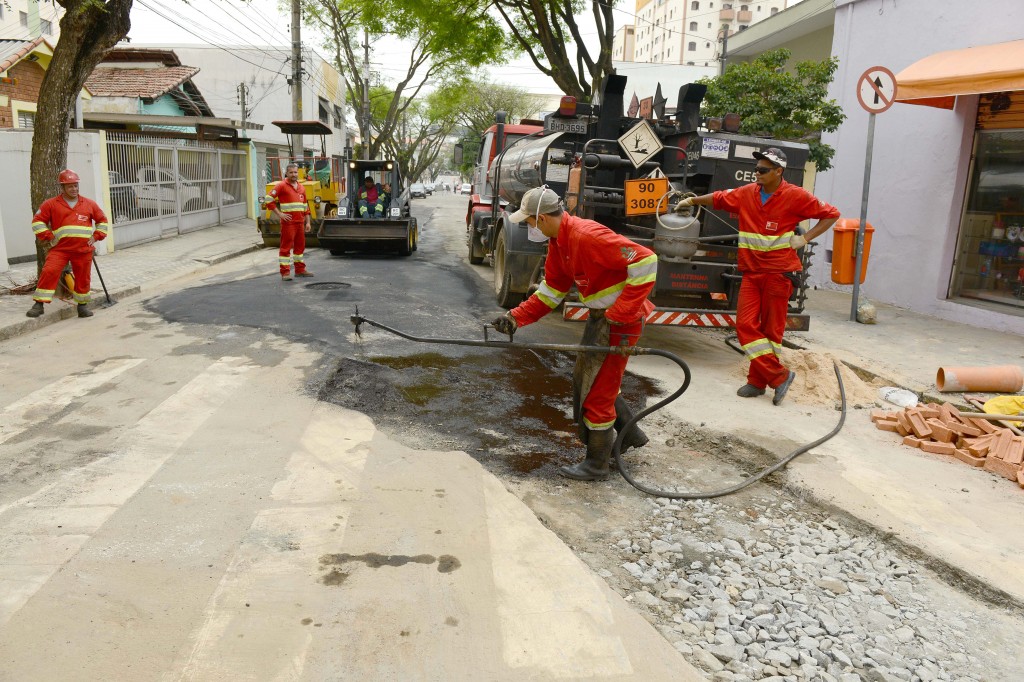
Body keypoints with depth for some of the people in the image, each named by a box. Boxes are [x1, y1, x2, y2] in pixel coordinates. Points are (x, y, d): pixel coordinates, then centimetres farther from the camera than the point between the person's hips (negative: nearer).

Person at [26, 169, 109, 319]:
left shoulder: (89, 204, 10)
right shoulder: (51, 204, 4)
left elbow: (102, 221, 19)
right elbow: (37, 221, 7)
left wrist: (96, 236, 6)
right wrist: (49, 236, -5)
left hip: (83, 249, 2)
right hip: (59, 249, -2)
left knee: (83, 278, 7)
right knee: (49, 272, -16)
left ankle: (82, 305, 25)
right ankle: (39, 304, -10)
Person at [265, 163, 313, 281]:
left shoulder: (301, 187, 16)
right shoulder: (281, 186, -4)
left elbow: (305, 206, 20)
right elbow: (269, 199, -10)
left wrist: (307, 222, 16)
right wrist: (279, 214, -13)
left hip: (300, 222, 7)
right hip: (288, 222, -7)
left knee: (300, 245, 13)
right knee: (286, 246, -5)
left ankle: (300, 269, 24)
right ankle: (285, 272, -3)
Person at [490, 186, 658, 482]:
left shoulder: (587, 235, -26)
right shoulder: (558, 242, 6)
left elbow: (646, 261, -29)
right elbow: (551, 291, 13)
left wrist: (620, 313, -26)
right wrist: (516, 317, 2)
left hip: (619, 321, -10)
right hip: (599, 316, 10)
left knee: (596, 389, 0)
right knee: (586, 379, 22)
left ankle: (596, 464, 17)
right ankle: (630, 434, 37)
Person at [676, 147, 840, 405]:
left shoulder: (796, 196, -6)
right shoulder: (746, 193, 6)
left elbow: (831, 214, 2)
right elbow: (720, 199, 23)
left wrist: (805, 238, -6)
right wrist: (693, 200, 23)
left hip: (779, 272, -4)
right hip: (751, 272, 4)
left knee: (771, 329, 2)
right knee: (745, 325, -5)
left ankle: (758, 380, 12)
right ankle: (779, 376, 3)